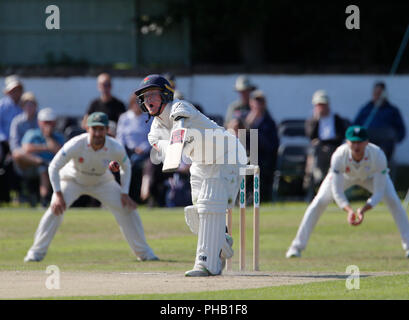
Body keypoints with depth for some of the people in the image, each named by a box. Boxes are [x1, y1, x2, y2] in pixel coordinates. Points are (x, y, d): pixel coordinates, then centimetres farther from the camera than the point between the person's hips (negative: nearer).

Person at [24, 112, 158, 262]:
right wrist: (58, 195, -33)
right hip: (72, 180, -2)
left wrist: (124, 193, -12)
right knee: (55, 209, -24)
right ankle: (36, 252, -12)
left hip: (102, 182, 2)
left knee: (128, 209, -7)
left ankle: (143, 252, 10)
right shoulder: (76, 145, -34)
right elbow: (54, 167, -26)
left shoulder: (116, 148, -27)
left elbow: (126, 167, -4)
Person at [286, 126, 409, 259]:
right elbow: (336, 192, -35)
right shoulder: (339, 155, -40)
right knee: (319, 202, -15)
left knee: (393, 201, -20)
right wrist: (349, 210, -53)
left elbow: (379, 193, -36)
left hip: (371, 176, 0)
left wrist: (363, 210, -52)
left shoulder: (378, 155, -40)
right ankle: (297, 246, -4)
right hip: (345, 175, 0)